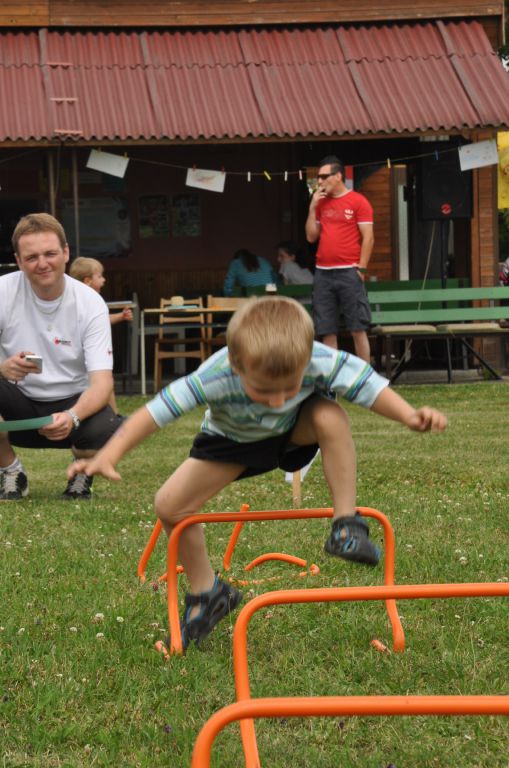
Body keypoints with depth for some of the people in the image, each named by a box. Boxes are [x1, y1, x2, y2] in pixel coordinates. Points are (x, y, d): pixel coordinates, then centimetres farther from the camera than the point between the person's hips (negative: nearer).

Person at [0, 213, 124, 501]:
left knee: (107, 431, -34)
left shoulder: (90, 303, -12)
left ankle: (82, 472, 5)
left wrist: (72, 416, -41)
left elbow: (102, 381, -20)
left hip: (72, 402, -1)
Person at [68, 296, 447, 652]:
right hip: (233, 439, 1)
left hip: (295, 429, 0)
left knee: (331, 416, -35)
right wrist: (110, 456, -45)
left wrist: (411, 415, -46)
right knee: (171, 506, -12)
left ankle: (347, 525, -21)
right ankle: (207, 593, 12)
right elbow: (156, 411, -39)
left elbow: (370, 387, -30)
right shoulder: (216, 377, -43)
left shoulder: (321, 361, -40)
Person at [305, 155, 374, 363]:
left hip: (349, 273, -5)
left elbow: (368, 238, -5)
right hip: (323, 273, 5)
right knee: (327, 331, 4)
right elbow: (311, 237, 13)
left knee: (358, 329, -4)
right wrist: (313, 208, 4)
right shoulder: (321, 203, 14)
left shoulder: (358, 201, -2)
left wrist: (361, 268, -11)